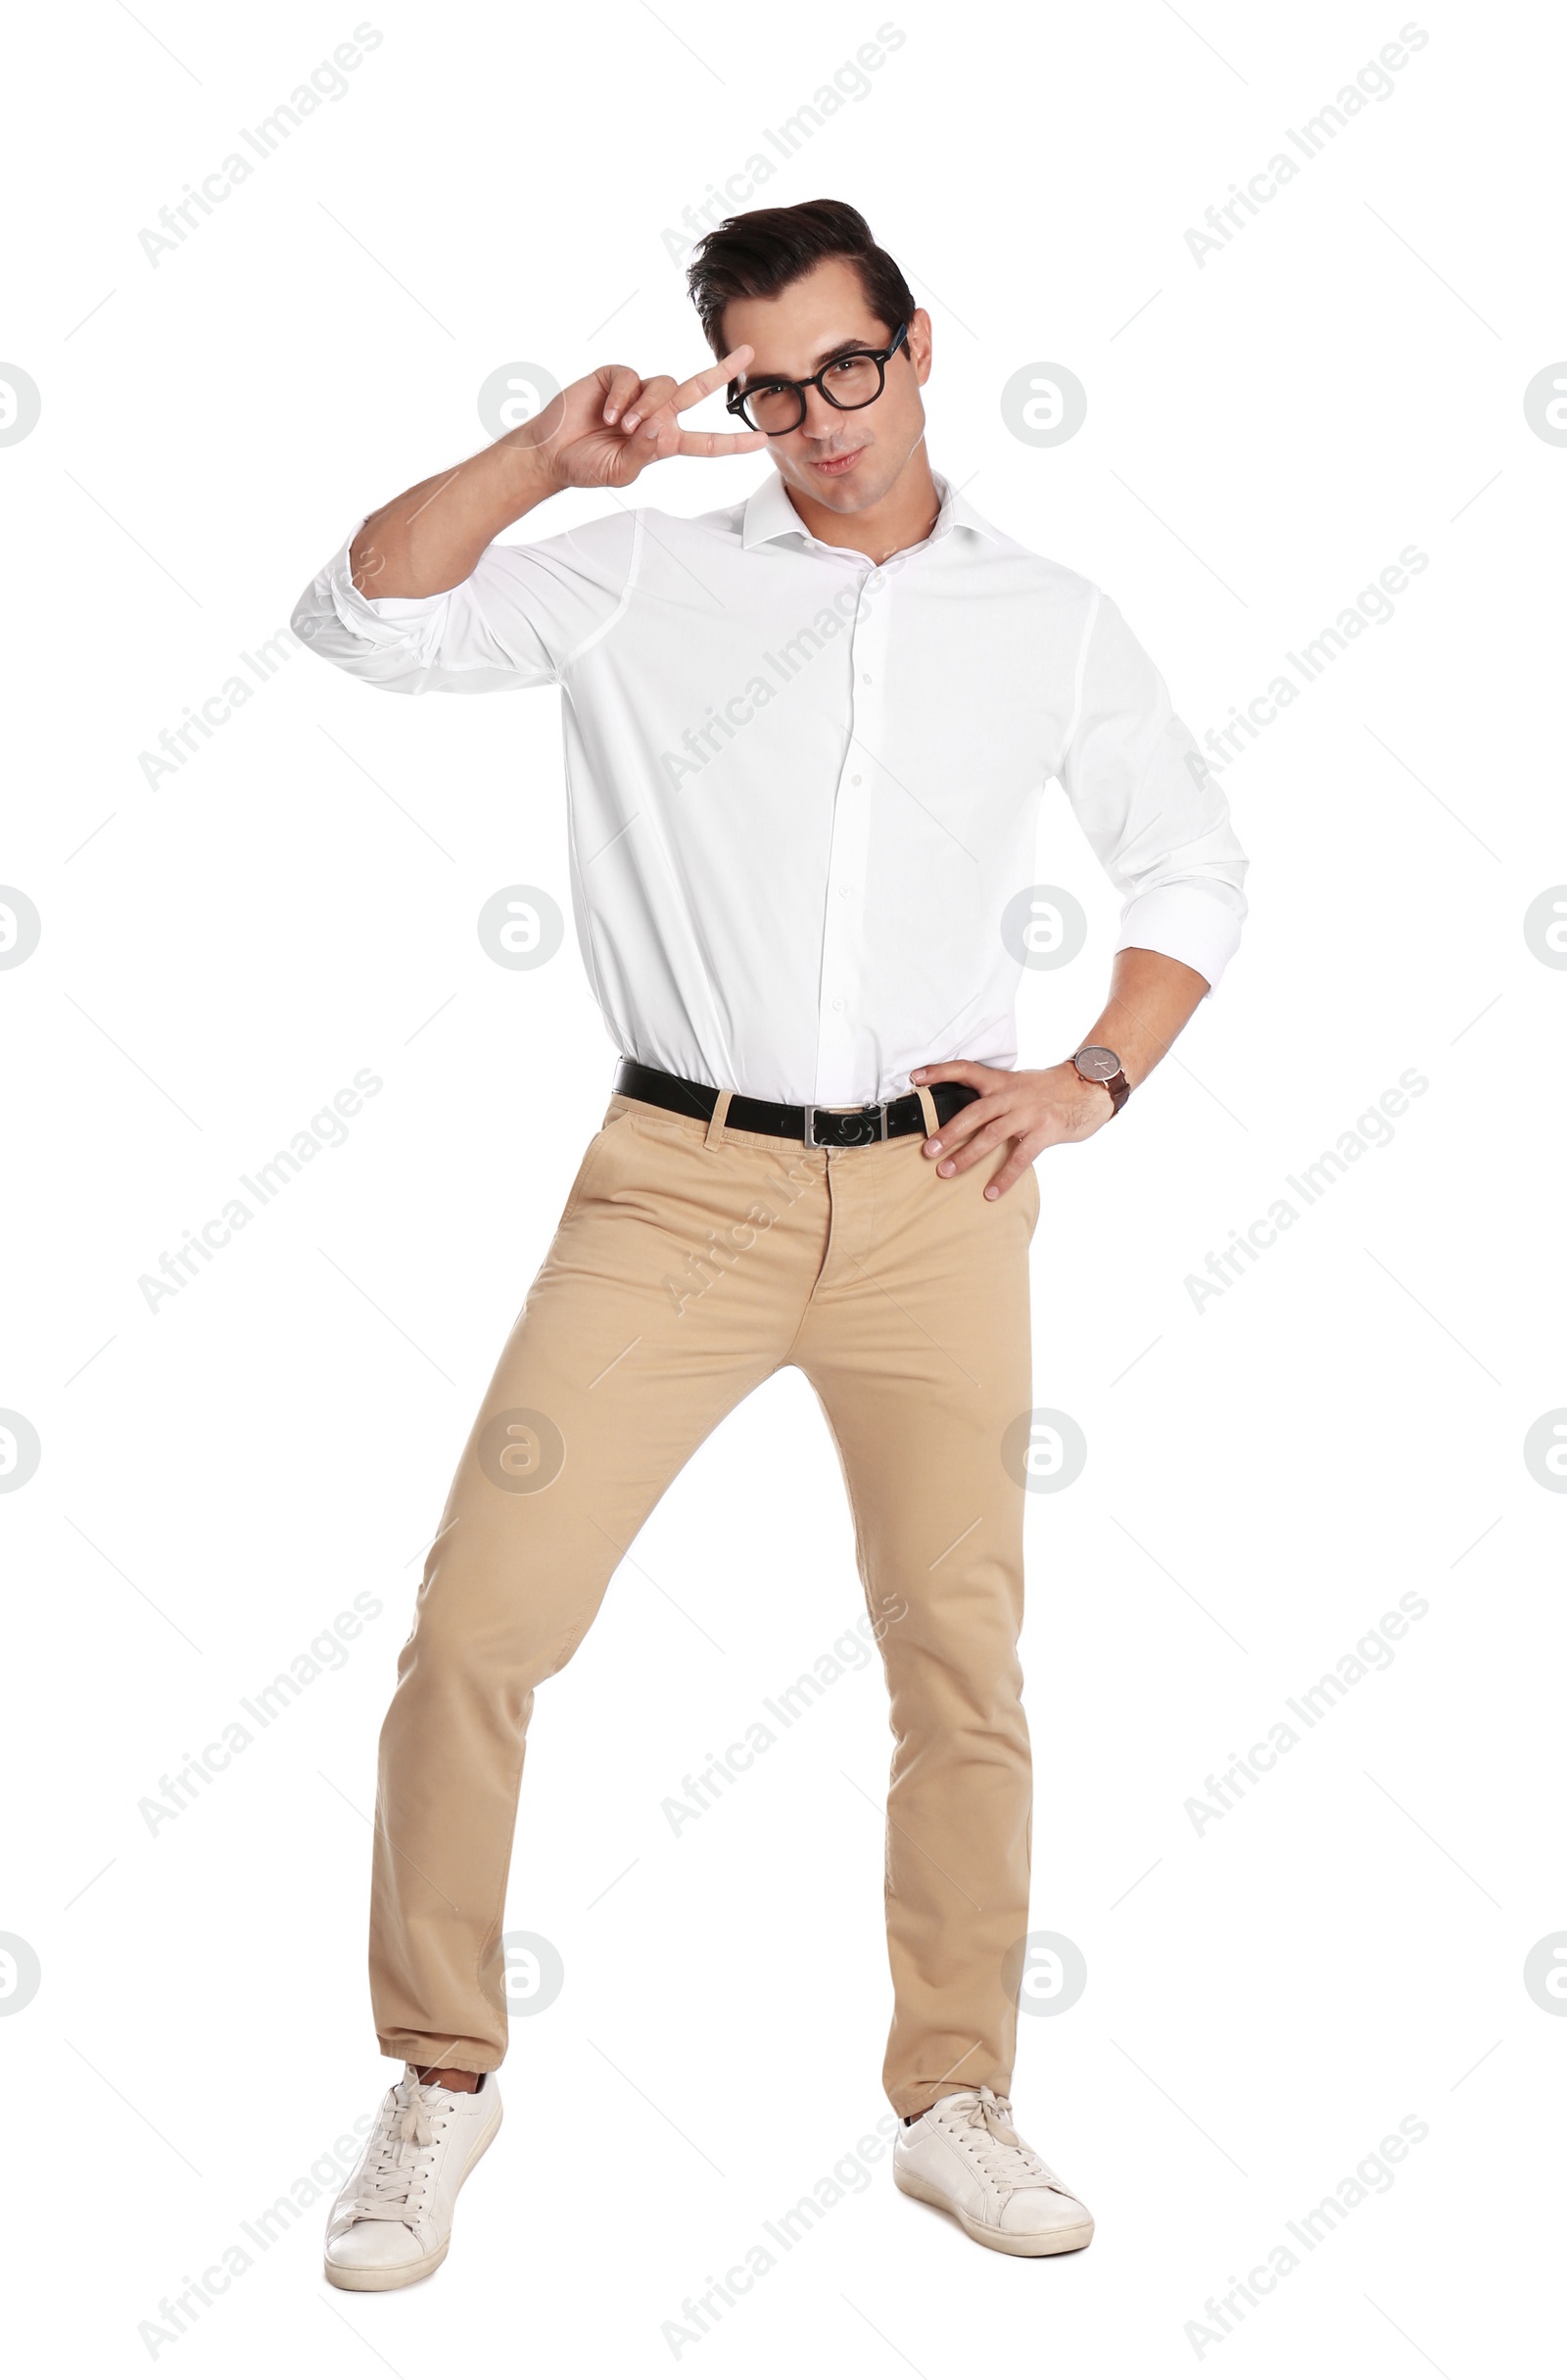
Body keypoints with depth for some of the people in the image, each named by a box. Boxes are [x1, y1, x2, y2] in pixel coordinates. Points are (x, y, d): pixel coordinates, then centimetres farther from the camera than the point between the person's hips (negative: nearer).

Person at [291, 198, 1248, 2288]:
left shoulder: (1051, 622, 10)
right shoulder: (642, 579, 5)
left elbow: (1194, 872, 19)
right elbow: (366, 621, -5)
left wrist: (1096, 1081, 6)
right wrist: (543, 458, -16)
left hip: (935, 1195, 2)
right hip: (681, 1181, -1)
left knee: (965, 1663, 5)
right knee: (479, 1621, -9)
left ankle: (957, 2103, 22)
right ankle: (442, 2078, 9)